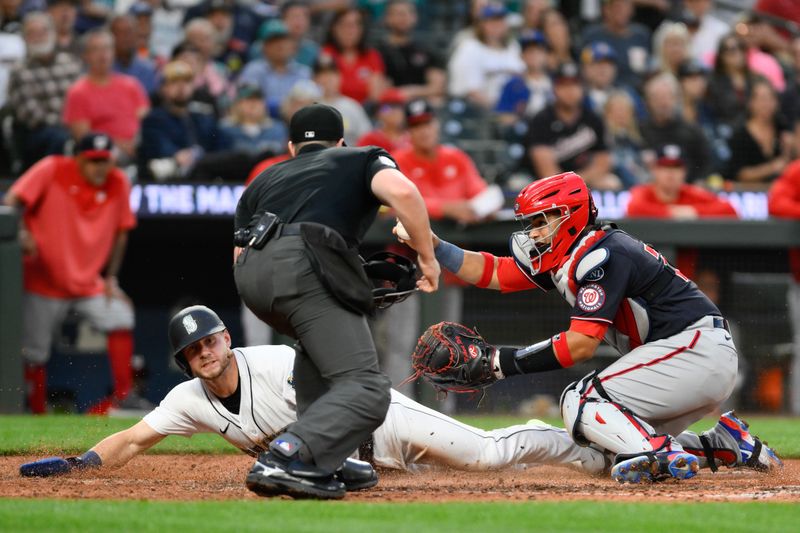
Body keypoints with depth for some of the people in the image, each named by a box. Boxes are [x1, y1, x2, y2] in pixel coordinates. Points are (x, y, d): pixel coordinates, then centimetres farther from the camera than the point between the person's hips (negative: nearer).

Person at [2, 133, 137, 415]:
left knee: (120, 318, -18)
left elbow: (120, 232, 8)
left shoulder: (118, 183, -3)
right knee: (34, 355, 0)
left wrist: (111, 278, 4)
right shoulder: (52, 170, -13)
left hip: (90, 283, 3)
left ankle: (123, 395, -13)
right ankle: (38, 415, 13)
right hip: (43, 282, -3)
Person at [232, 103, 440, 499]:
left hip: (249, 276, 6)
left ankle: (322, 462, 21)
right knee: (366, 391, -9)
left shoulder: (264, 180, 37)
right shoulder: (364, 159, 25)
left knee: (317, 340, 34)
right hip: (304, 265, -6)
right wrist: (427, 256, 10)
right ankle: (284, 461, -31)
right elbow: (401, 191, 2)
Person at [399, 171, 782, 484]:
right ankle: (725, 444, 10)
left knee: (580, 403, -14)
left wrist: (501, 361, -20)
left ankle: (661, 455, -31)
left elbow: (581, 344, -21)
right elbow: (491, 272, 14)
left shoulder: (600, 255, -16)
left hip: (695, 348, -10)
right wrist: (431, 245, 3)